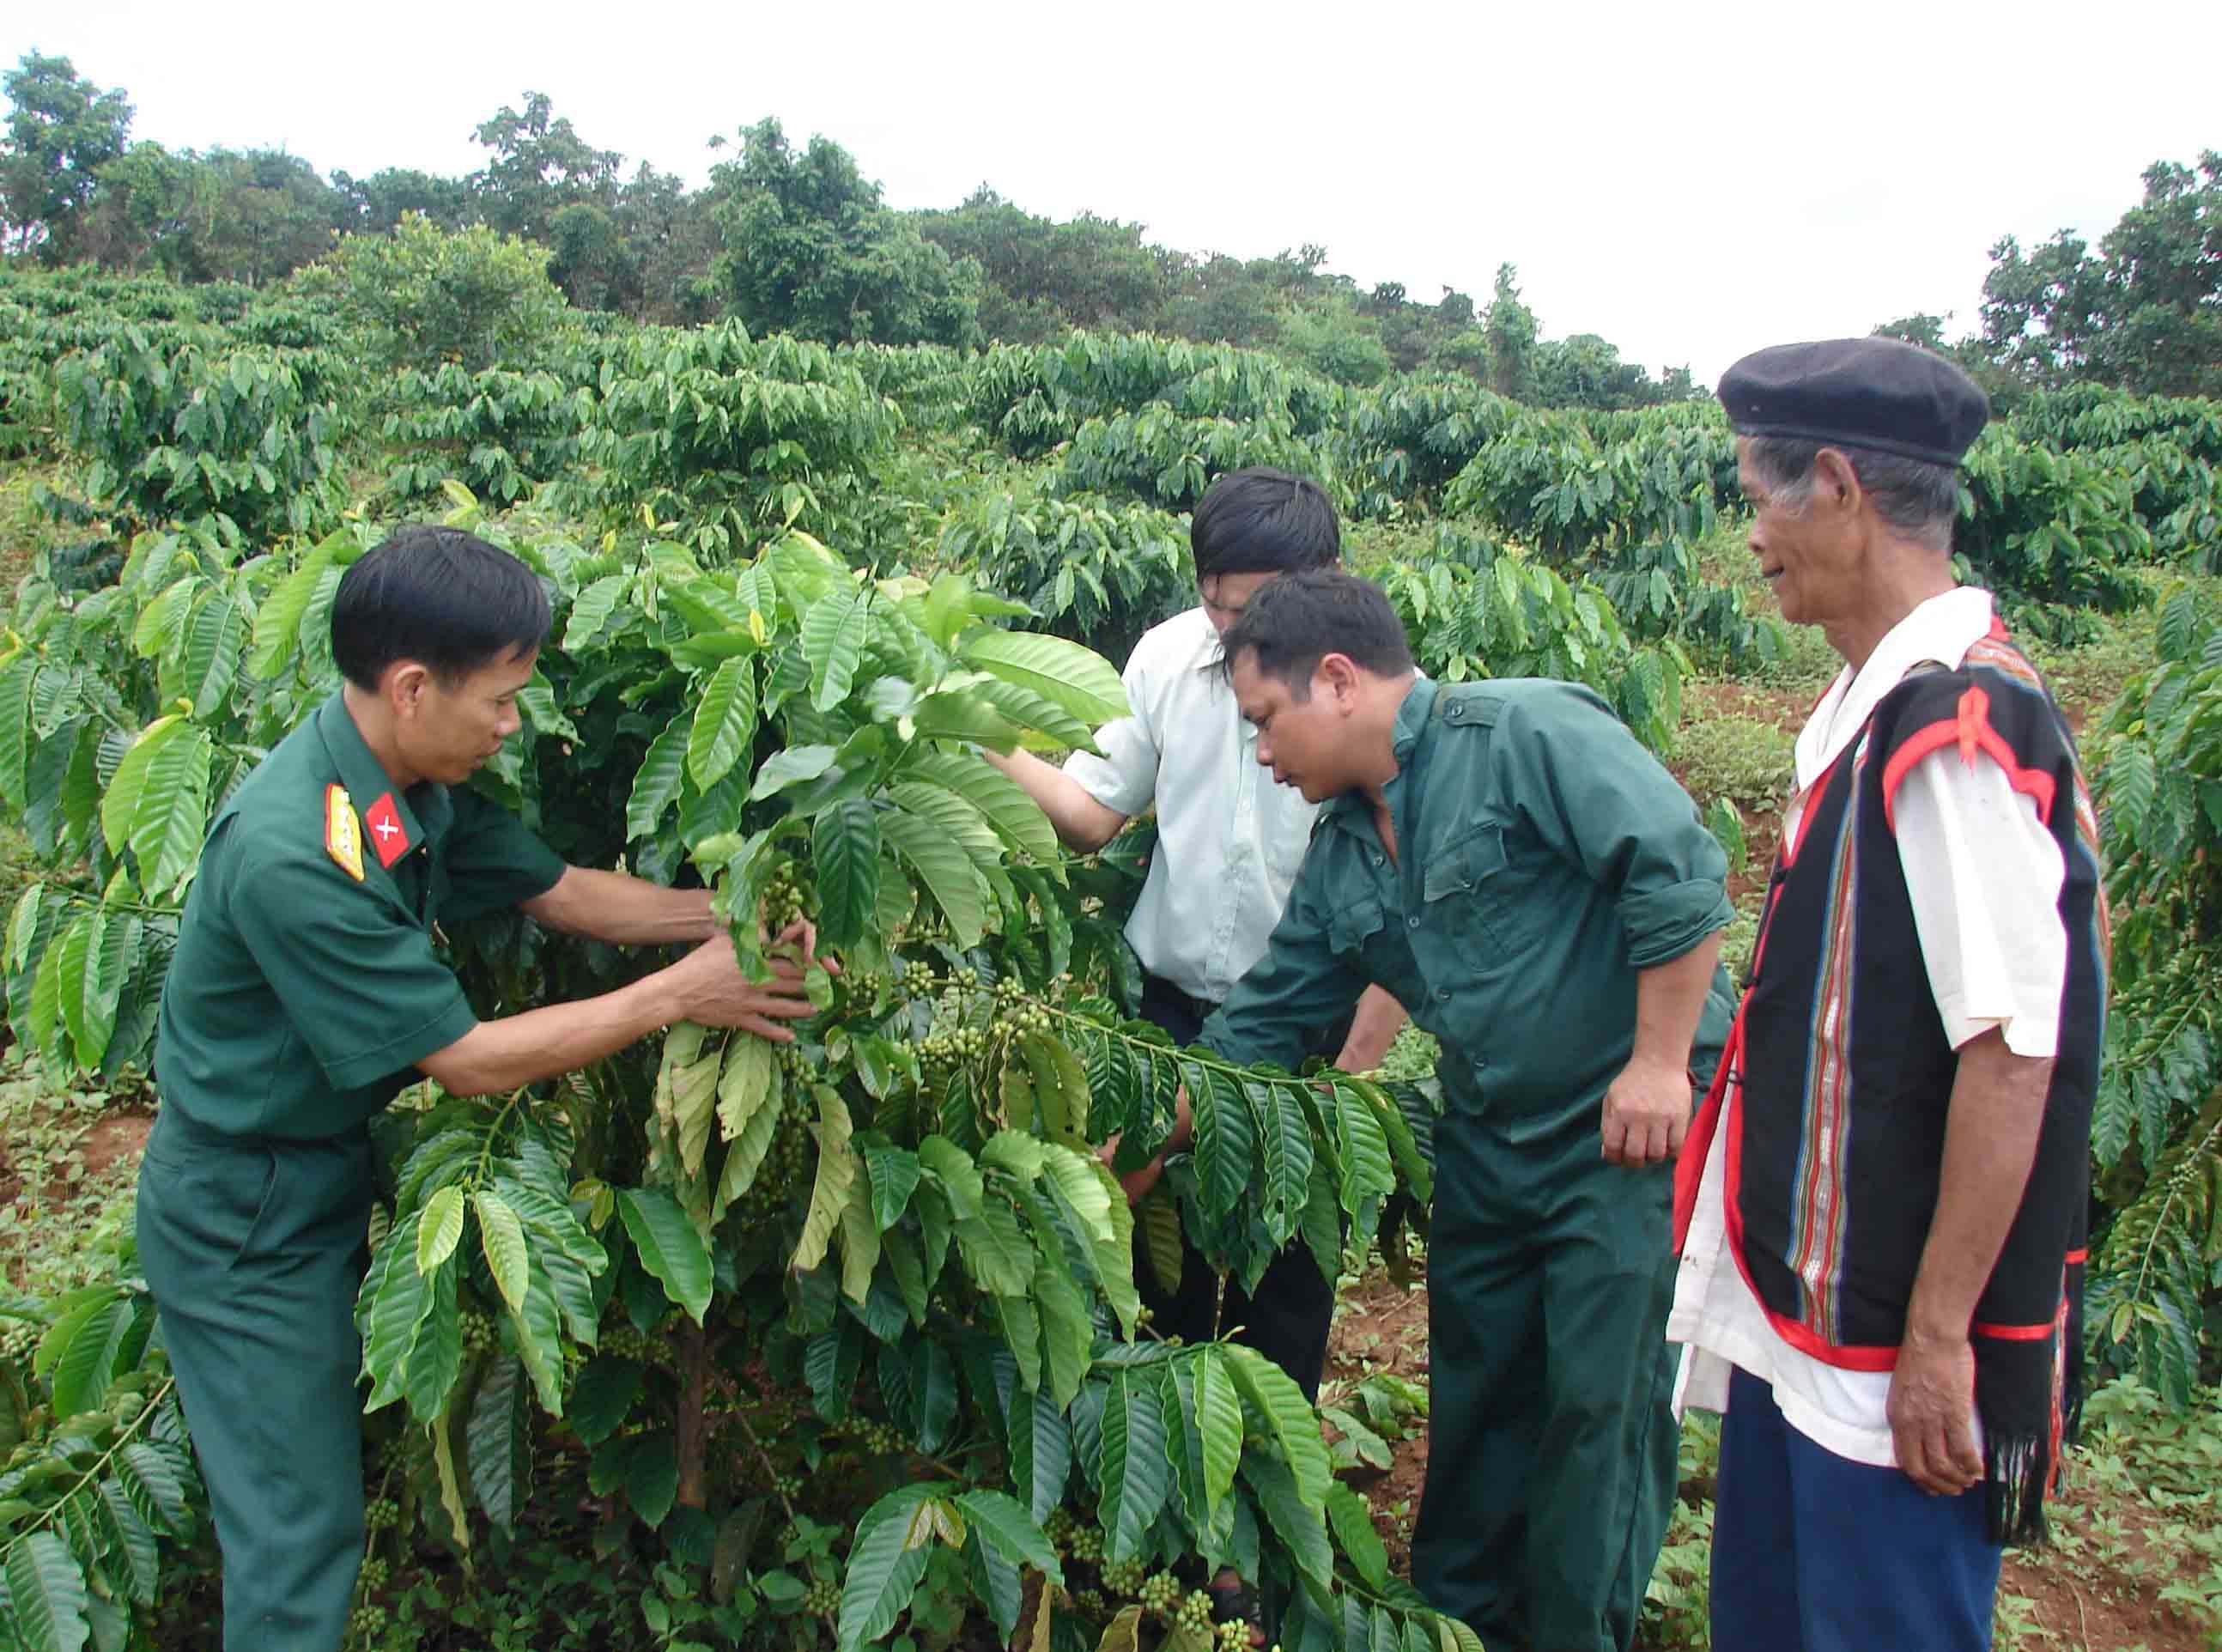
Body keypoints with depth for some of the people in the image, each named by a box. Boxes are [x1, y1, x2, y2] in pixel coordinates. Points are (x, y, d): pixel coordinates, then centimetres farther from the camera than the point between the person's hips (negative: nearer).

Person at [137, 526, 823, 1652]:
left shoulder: (410, 778, -6)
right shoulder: (294, 853, -34)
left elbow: (557, 888, 4)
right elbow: (472, 1062, -27)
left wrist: (724, 914, -10)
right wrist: (676, 995, -22)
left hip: (325, 1173, 8)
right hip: (246, 1223, -8)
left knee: (331, 1470, 22)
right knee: (301, 1530, 5)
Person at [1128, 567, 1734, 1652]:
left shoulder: (1526, 734, -16)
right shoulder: (1342, 849, 8)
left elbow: (1679, 872, -22)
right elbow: (1263, 1020, 11)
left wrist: (1658, 1064, -21)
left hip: (1630, 1126, -7)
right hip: (1486, 1142, 8)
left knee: (1600, 1399, 2)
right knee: (1471, 1388, 17)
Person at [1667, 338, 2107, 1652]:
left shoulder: (1957, 730, -22)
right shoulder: (1875, 706, 8)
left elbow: (2011, 1051, -23)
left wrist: (1938, 1336, -19)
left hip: (1898, 1343, -9)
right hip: (1806, 1311, 9)